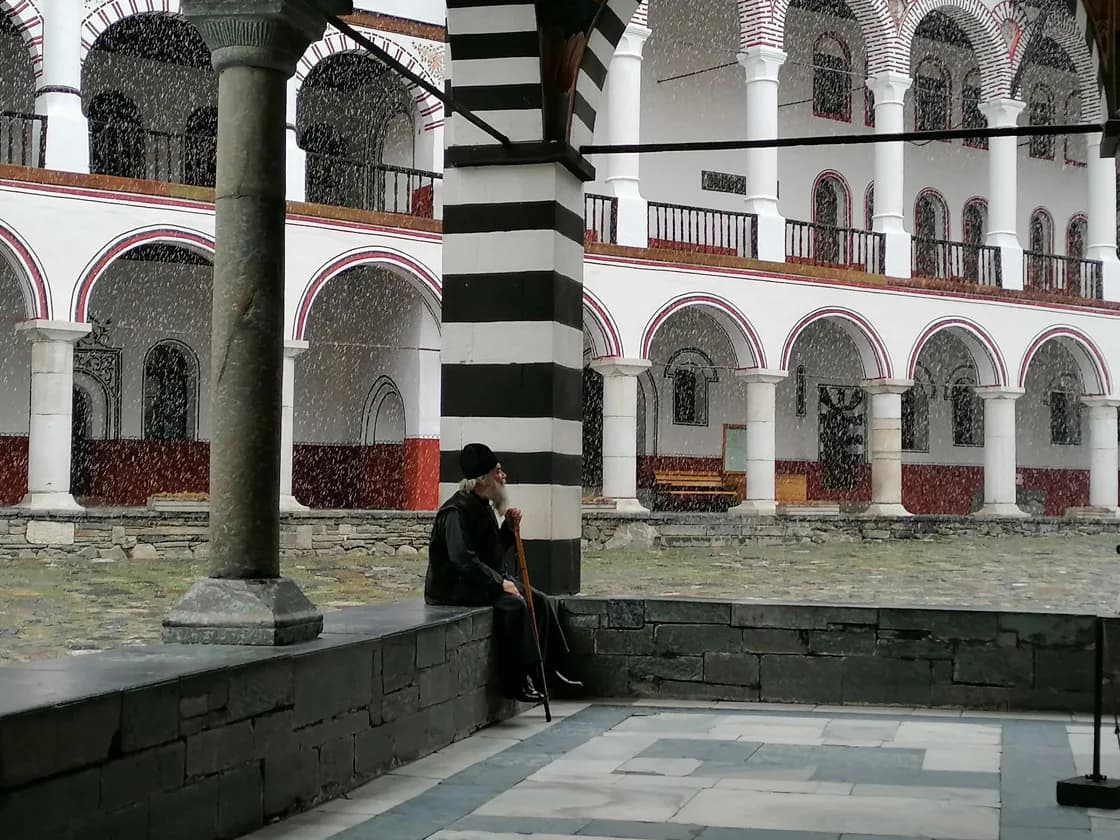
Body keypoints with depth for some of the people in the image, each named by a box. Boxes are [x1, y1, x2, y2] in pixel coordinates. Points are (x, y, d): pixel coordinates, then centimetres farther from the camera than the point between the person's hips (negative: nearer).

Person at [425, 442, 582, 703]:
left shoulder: (484, 507, 13)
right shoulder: (457, 511, -19)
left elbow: (495, 554, 19)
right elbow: (463, 559, -29)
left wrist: (509, 529, 2)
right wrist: (499, 582, -25)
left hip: (482, 581, 10)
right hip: (454, 587, -10)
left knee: (540, 600, 0)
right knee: (514, 604, -29)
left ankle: (546, 671, 5)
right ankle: (514, 681, -23)